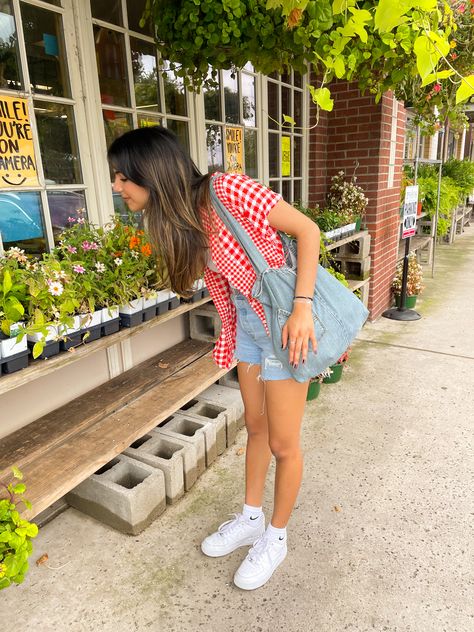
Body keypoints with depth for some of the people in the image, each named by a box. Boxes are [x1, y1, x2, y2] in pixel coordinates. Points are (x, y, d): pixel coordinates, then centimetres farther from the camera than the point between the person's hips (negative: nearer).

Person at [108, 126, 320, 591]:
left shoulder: (228, 191, -23)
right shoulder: (177, 221, 1)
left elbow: (307, 230, -19)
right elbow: (221, 278, 9)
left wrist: (303, 306, -25)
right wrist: (229, 340, 10)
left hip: (286, 320, -7)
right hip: (246, 321, 8)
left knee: (282, 444, 7)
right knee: (255, 427, 22)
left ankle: (275, 538, 32)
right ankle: (250, 519, 43)